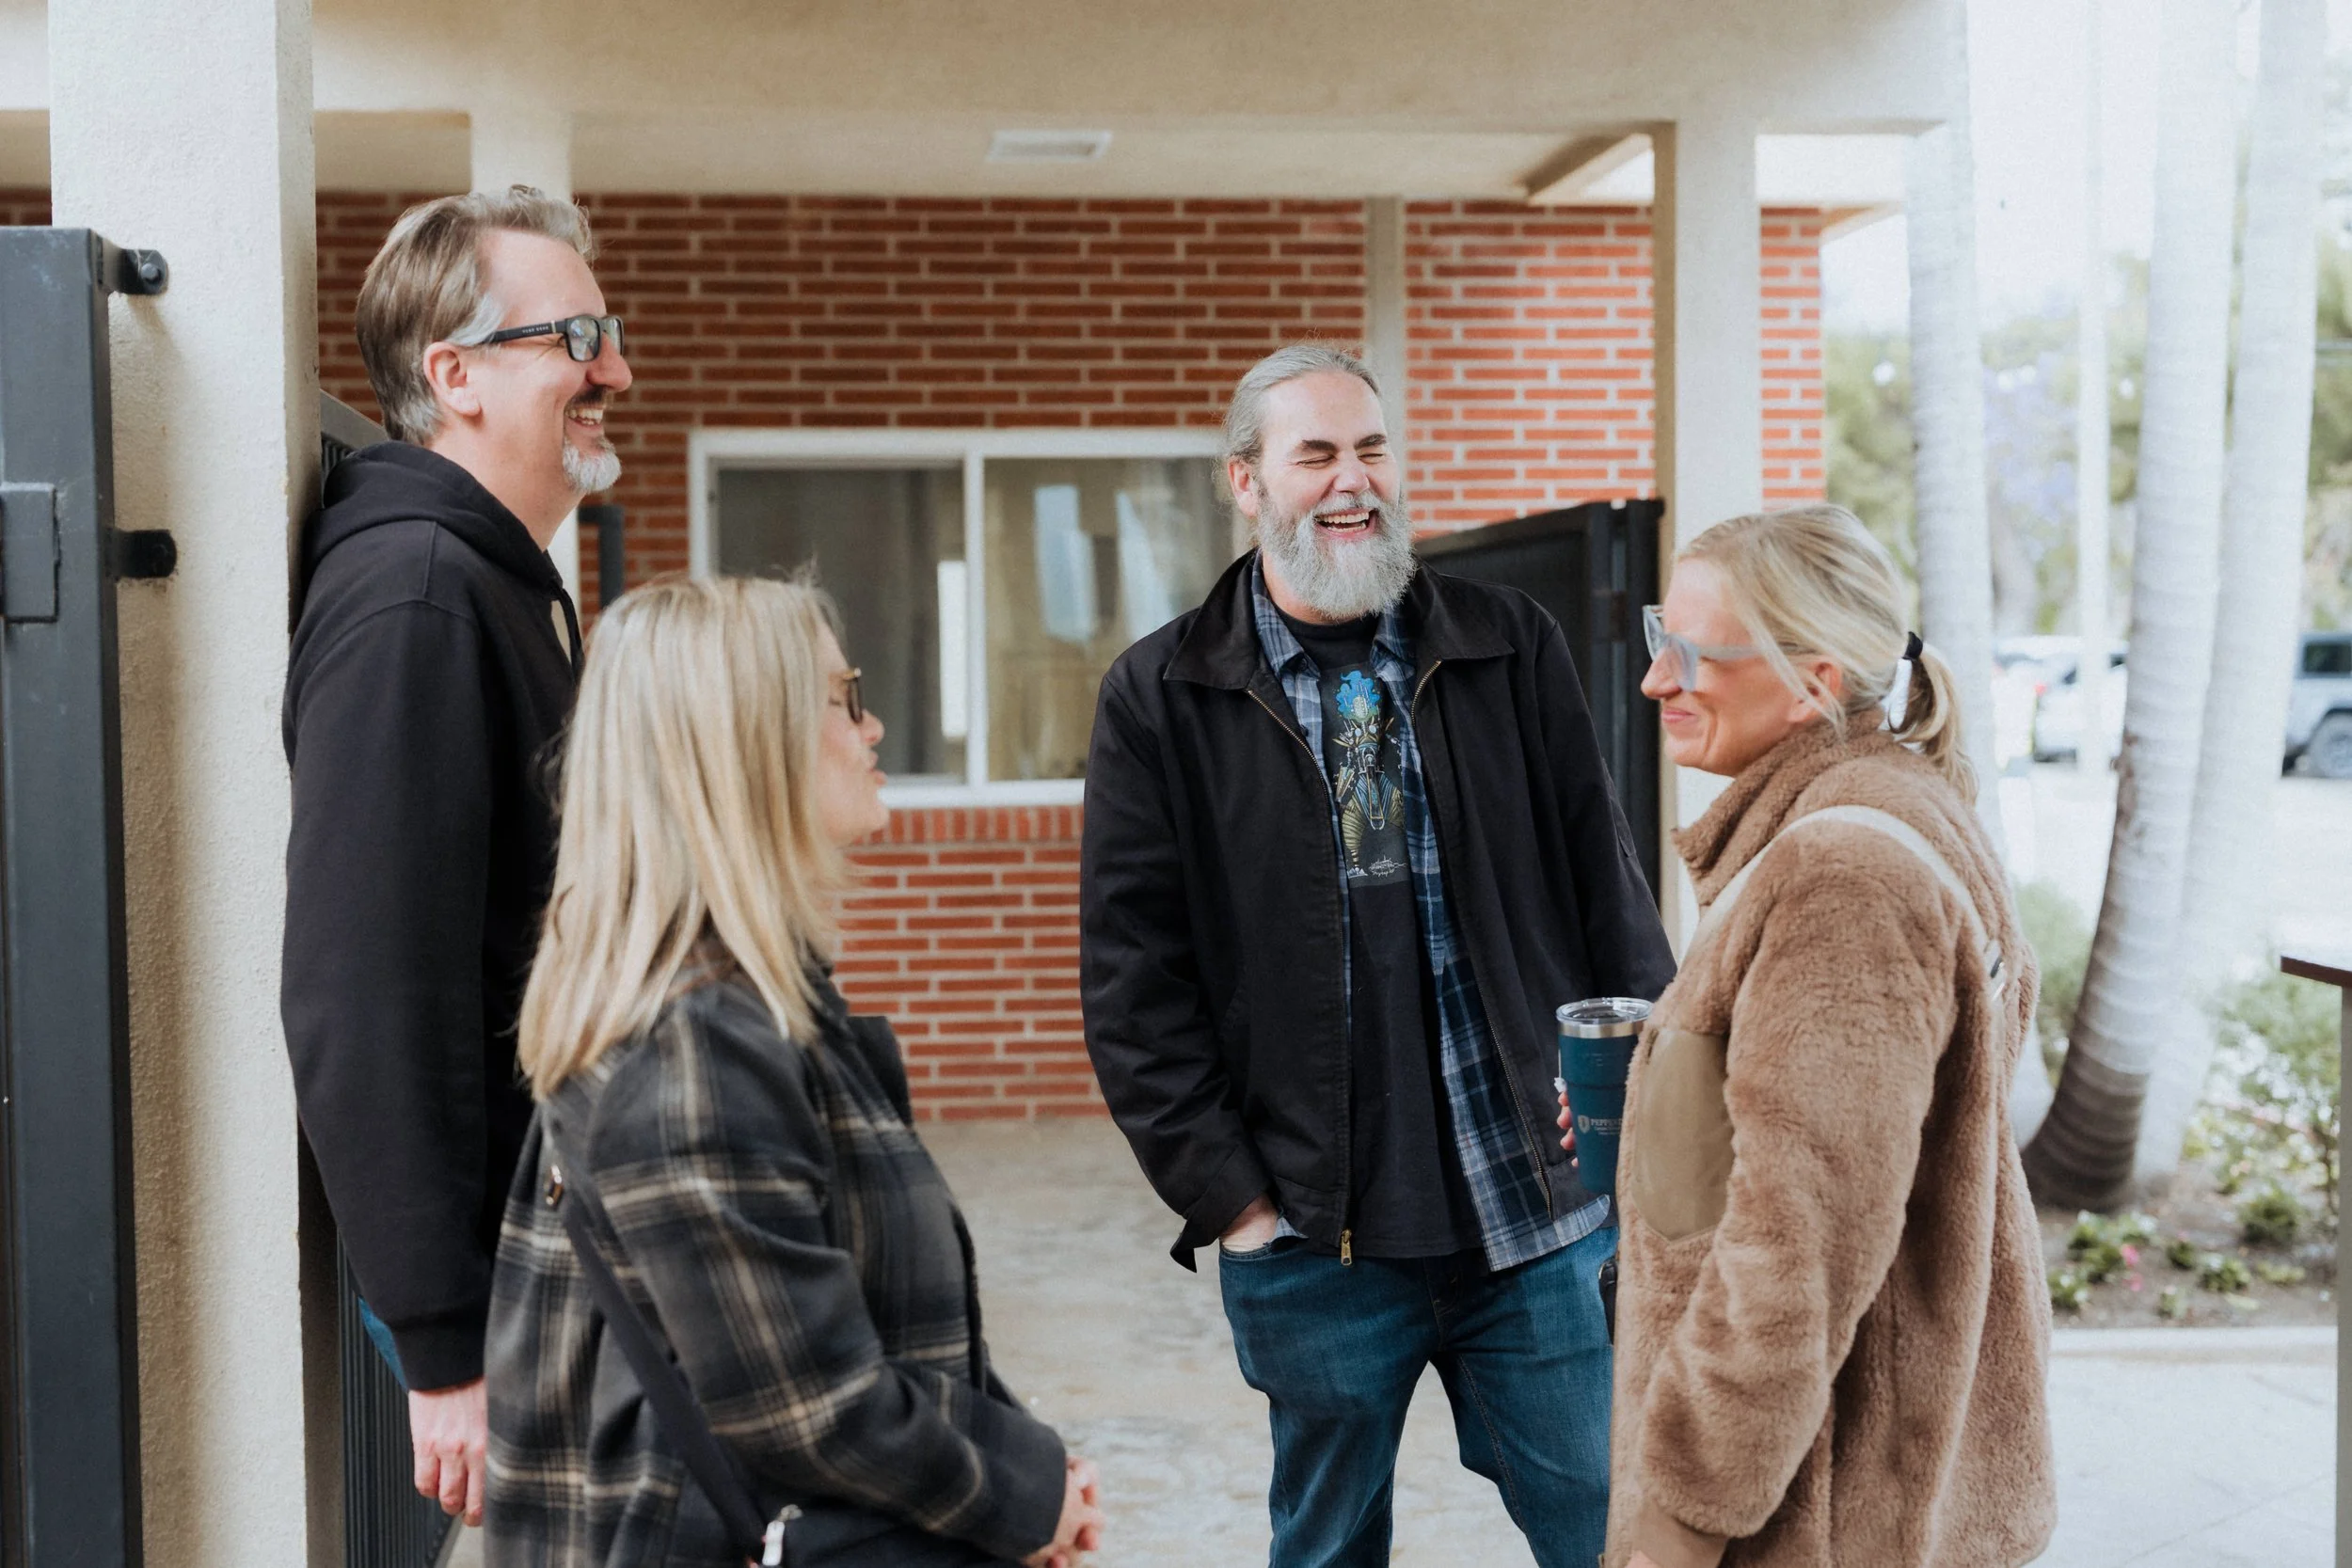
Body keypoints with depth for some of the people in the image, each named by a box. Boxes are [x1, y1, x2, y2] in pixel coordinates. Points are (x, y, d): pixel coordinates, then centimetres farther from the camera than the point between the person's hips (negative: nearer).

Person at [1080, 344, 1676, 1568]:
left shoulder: (1511, 649, 4)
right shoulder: (1159, 698, -1)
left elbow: (1607, 892, 7)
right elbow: (1134, 976, -2)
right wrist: (1224, 1193, -6)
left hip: (1536, 1206, 1)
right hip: (1314, 1236, -1)